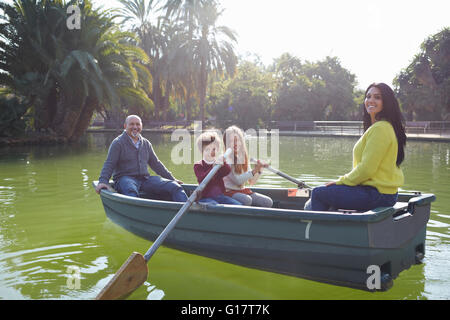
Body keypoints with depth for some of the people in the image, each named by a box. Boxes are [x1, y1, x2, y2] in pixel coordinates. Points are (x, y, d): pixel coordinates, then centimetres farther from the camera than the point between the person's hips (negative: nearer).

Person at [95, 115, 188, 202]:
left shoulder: (146, 143, 19)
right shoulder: (118, 143, 3)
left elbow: (156, 164, 24)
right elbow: (109, 165, -3)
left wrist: (172, 179, 21)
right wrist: (103, 181, -20)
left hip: (145, 179, 5)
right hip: (125, 178, -5)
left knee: (174, 187, -14)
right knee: (131, 191, -41)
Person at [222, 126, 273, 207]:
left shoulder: (243, 158, 11)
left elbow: (251, 181, 13)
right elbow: (237, 180, -17)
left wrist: (259, 170, -3)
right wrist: (253, 171, -19)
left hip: (242, 191, 7)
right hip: (229, 191, -7)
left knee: (268, 202, -9)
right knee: (247, 200, -36)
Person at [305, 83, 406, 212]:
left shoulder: (380, 128, -19)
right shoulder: (376, 127, 14)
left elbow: (367, 169, -21)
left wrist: (342, 181, -8)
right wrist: (344, 180, 12)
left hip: (377, 194, -10)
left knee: (318, 193, -4)